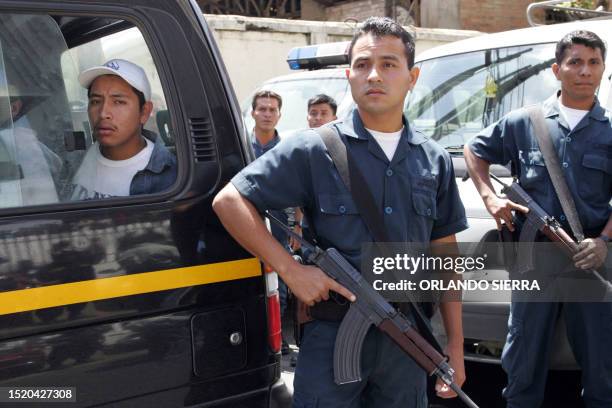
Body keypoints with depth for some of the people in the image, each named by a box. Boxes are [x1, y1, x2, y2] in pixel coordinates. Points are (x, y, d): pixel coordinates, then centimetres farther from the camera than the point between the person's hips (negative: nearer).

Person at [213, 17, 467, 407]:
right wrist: (291, 269, -15)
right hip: (332, 338, -4)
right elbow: (229, 201, -7)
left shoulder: (435, 160, 6)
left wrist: (456, 347, 8)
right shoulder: (315, 150, -6)